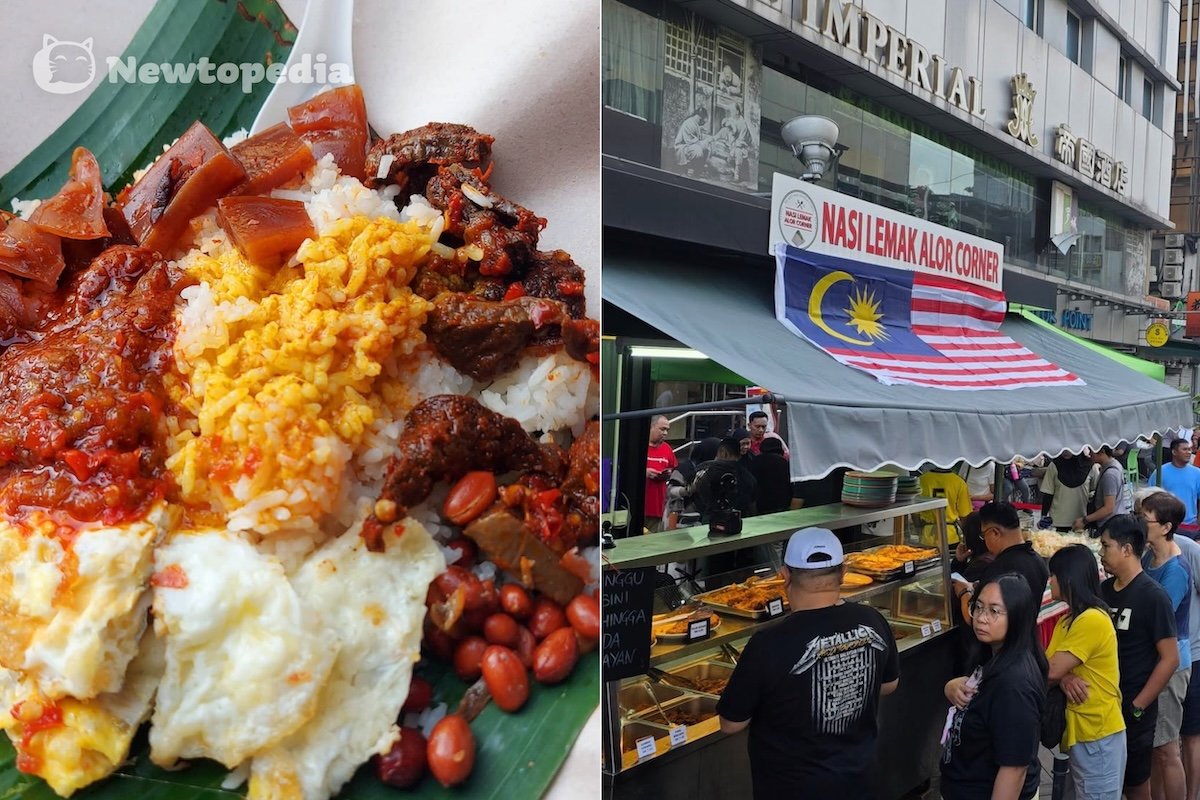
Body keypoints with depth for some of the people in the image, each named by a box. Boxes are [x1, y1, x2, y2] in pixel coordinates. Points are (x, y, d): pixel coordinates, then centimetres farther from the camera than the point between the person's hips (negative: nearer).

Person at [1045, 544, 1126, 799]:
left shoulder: (1092, 620, -21)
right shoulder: (1069, 619, 12)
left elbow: (1050, 672, -22)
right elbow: (1051, 664, 5)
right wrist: (1064, 678, -16)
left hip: (1097, 733, -9)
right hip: (1079, 730, 9)